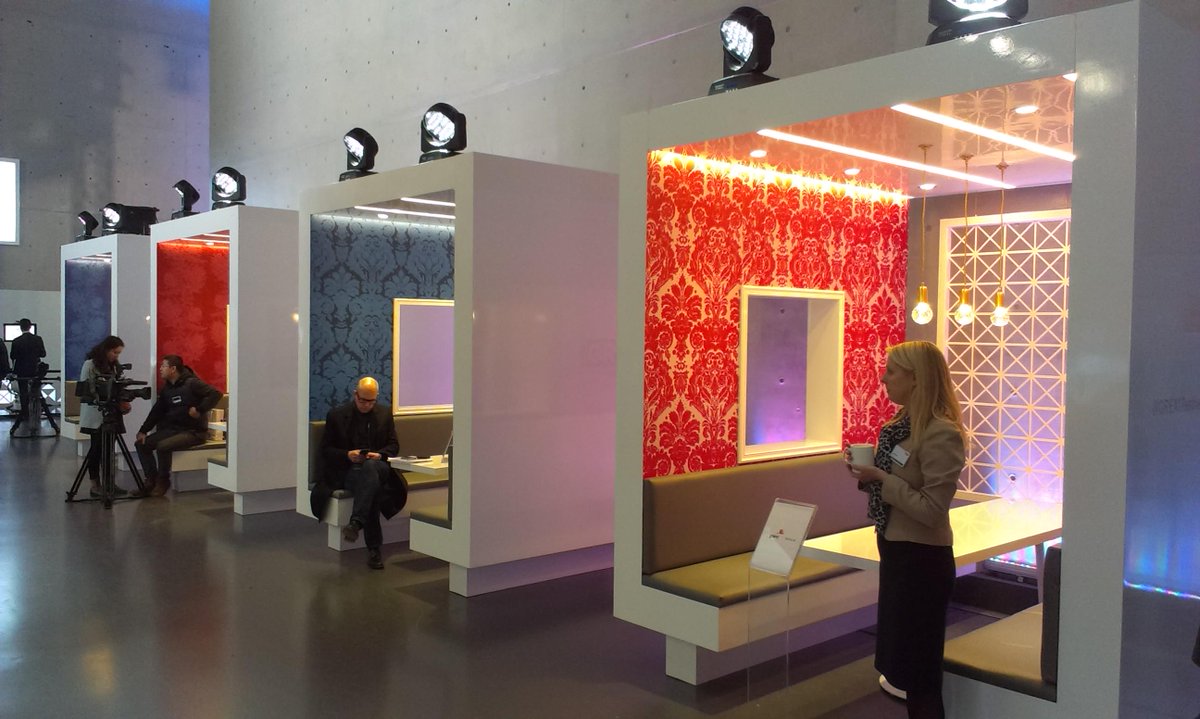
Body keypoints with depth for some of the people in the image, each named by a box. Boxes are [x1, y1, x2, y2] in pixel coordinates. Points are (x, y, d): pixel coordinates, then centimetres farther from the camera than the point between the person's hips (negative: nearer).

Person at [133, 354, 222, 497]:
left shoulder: (192, 383, -12)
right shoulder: (166, 388, 12)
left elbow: (216, 394, -21)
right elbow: (157, 411, 13)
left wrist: (199, 410, -25)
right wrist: (143, 431, 4)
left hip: (194, 431, -8)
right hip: (173, 428, 8)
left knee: (162, 446, -28)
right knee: (141, 444, -3)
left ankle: (163, 481, -5)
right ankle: (151, 480, 6)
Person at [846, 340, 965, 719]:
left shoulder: (941, 433, -21)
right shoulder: (902, 423, 6)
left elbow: (932, 509, -23)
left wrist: (881, 478, -22)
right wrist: (868, 474, -3)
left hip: (921, 558, -9)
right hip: (896, 550, 9)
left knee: (918, 667, 5)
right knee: (902, 657, 21)